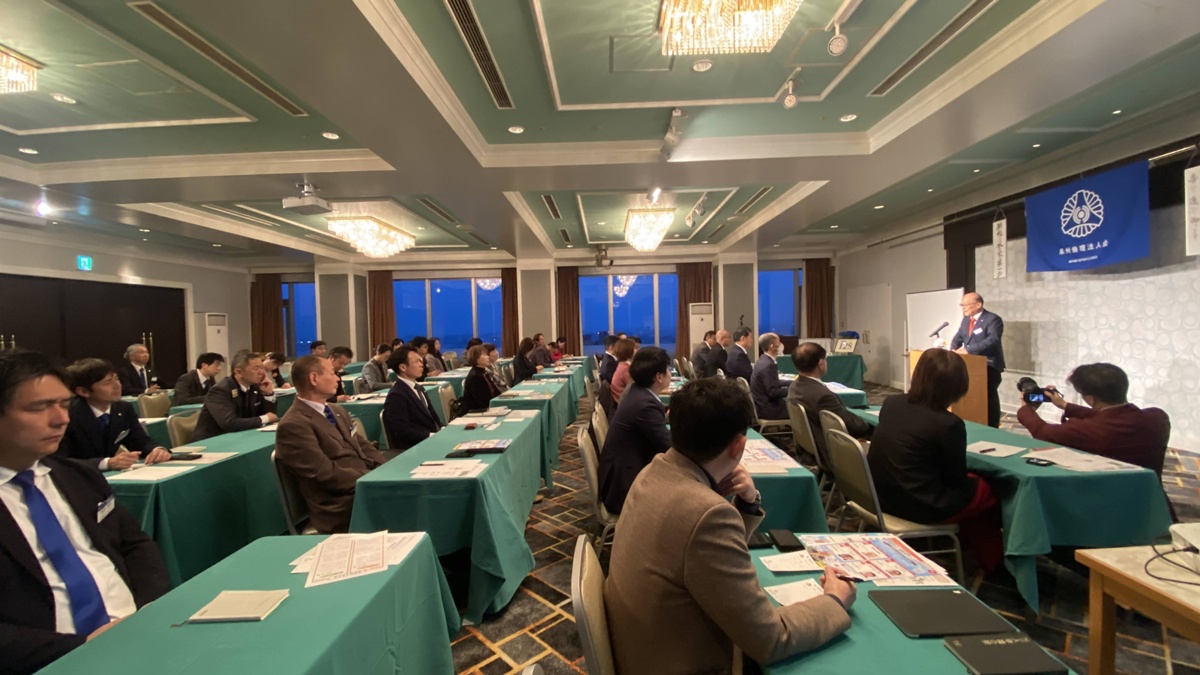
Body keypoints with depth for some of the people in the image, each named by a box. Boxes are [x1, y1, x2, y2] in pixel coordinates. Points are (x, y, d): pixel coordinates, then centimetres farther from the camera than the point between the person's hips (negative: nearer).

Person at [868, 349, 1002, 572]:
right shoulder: (949, 424, -22)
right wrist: (971, 481, 14)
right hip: (920, 506, -6)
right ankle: (991, 562, 39)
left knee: (970, 482, 26)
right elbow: (956, 479, -8)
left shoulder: (891, 403, -3)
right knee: (986, 490, 21)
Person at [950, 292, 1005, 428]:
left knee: (989, 398, 1)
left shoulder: (993, 319, -13)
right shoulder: (966, 319, 13)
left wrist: (968, 349, -32)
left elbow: (992, 340, -26)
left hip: (988, 366, -7)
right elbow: (958, 337, 15)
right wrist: (954, 349, -7)